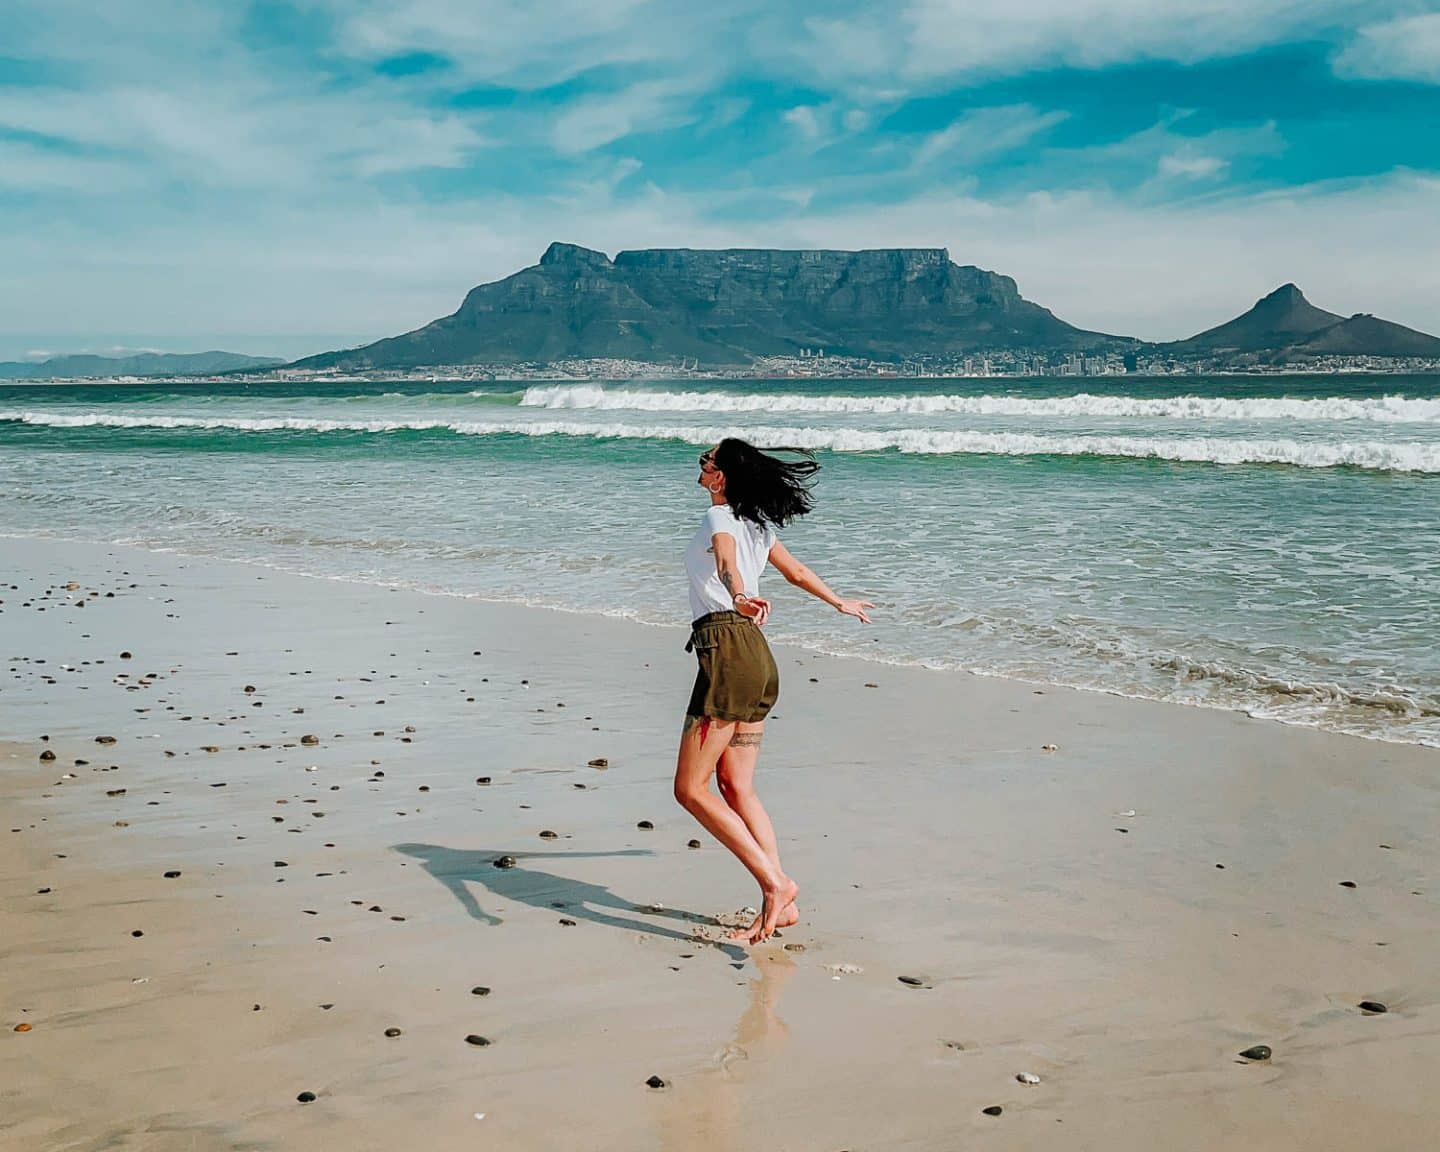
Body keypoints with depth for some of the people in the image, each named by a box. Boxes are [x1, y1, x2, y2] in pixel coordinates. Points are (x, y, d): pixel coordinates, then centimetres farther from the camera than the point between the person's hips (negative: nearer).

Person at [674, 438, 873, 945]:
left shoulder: (721, 517, -6)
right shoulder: (756, 522, 19)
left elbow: (727, 560, -29)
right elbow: (797, 572, 31)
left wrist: (740, 596, -50)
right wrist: (841, 603, 48)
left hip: (728, 651, -9)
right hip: (757, 657, 9)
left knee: (691, 789, -6)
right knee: (736, 785, 9)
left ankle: (775, 884, -11)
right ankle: (779, 905, 6)